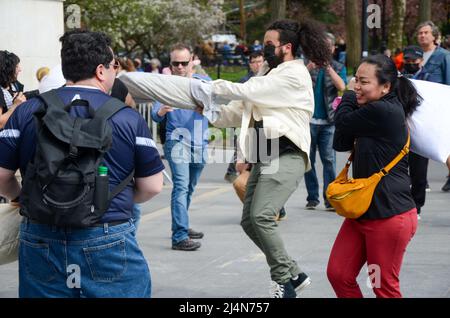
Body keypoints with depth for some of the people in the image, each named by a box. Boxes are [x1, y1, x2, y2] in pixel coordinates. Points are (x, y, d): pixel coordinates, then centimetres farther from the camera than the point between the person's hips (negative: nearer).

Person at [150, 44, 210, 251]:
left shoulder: (203, 81, 5)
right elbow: (155, 115, -10)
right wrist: (163, 110, -34)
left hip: (200, 142, 4)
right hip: (177, 141, -4)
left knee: (189, 189, 17)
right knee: (181, 187, -16)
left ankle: (181, 227, 32)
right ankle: (179, 237, -20)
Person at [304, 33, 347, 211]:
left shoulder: (338, 67, 8)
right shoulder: (309, 65, 6)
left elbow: (341, 86, -10)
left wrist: (328, 67, -20)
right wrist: (309, 67, -25)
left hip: (328, 121, 0)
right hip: (308, 119, 0)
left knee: (329, 159, -5)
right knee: (309, 159, 3)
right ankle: (312, 197, 10)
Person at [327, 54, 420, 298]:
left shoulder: (382, 112, -20)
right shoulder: (375, 111, 11)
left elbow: (342, 123, -9)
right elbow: (340, 144, 8)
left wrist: (349, 95, 11)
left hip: (389, 216, -9)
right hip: (363, 212, 10)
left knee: (384, 286, 4)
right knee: (337, 274, 9)